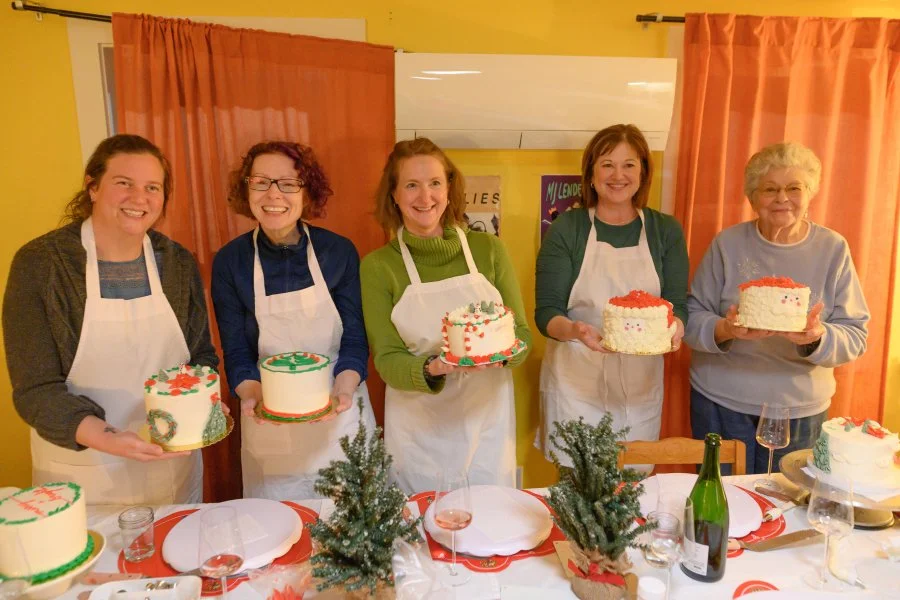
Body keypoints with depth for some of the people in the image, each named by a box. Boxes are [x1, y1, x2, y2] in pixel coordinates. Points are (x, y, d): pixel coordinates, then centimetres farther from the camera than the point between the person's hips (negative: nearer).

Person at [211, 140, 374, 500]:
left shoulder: (339, 251, -7)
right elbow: (236, 353, -5)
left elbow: (355, 339, -6)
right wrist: (251, 394, -24)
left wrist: (342, 389, -24)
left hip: (341, 418, 1)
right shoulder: (230, 262, -6)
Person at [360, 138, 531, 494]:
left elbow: (523, 335, 2)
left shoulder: (487, 249, -2)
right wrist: (432, 370, -25)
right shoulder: (377, 266, -4)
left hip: (488, 419, 1)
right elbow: (386, 359, -5)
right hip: (418, 428, -1)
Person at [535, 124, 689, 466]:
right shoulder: (566, 229, -4)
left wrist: (674, 328, -21)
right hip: (575, 385, -2)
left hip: (641, 386, 3)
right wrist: (575, 330, -28)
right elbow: (546, 313, -7)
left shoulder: (666, 231, 3)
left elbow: (678, 305, 2)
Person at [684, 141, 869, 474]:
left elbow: (856, 336, -3)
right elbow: (692, 317, -4)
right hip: (721, 405, -1)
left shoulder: (833, 249, -1)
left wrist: (818, 337, -24)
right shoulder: (727, 244, -3)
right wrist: (725, 330, -24)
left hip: (801, 411, 1)